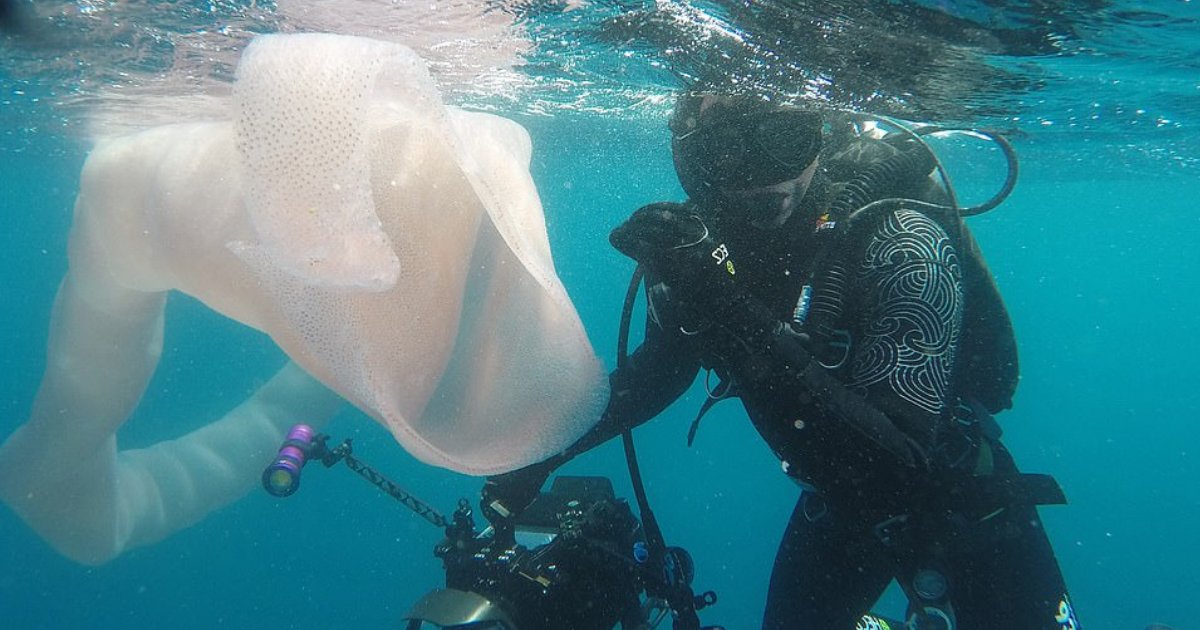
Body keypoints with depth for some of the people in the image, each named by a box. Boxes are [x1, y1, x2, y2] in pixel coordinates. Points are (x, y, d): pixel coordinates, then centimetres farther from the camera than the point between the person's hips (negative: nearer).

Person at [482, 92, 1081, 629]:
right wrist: (543, 451, -8)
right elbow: (657, 369, 2)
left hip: (953, 500, -4)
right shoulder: (702, 237, -18)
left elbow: (897, 466, -40)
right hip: (835, 506, 4)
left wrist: (738, 318, -48)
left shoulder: (899, 242, -32)